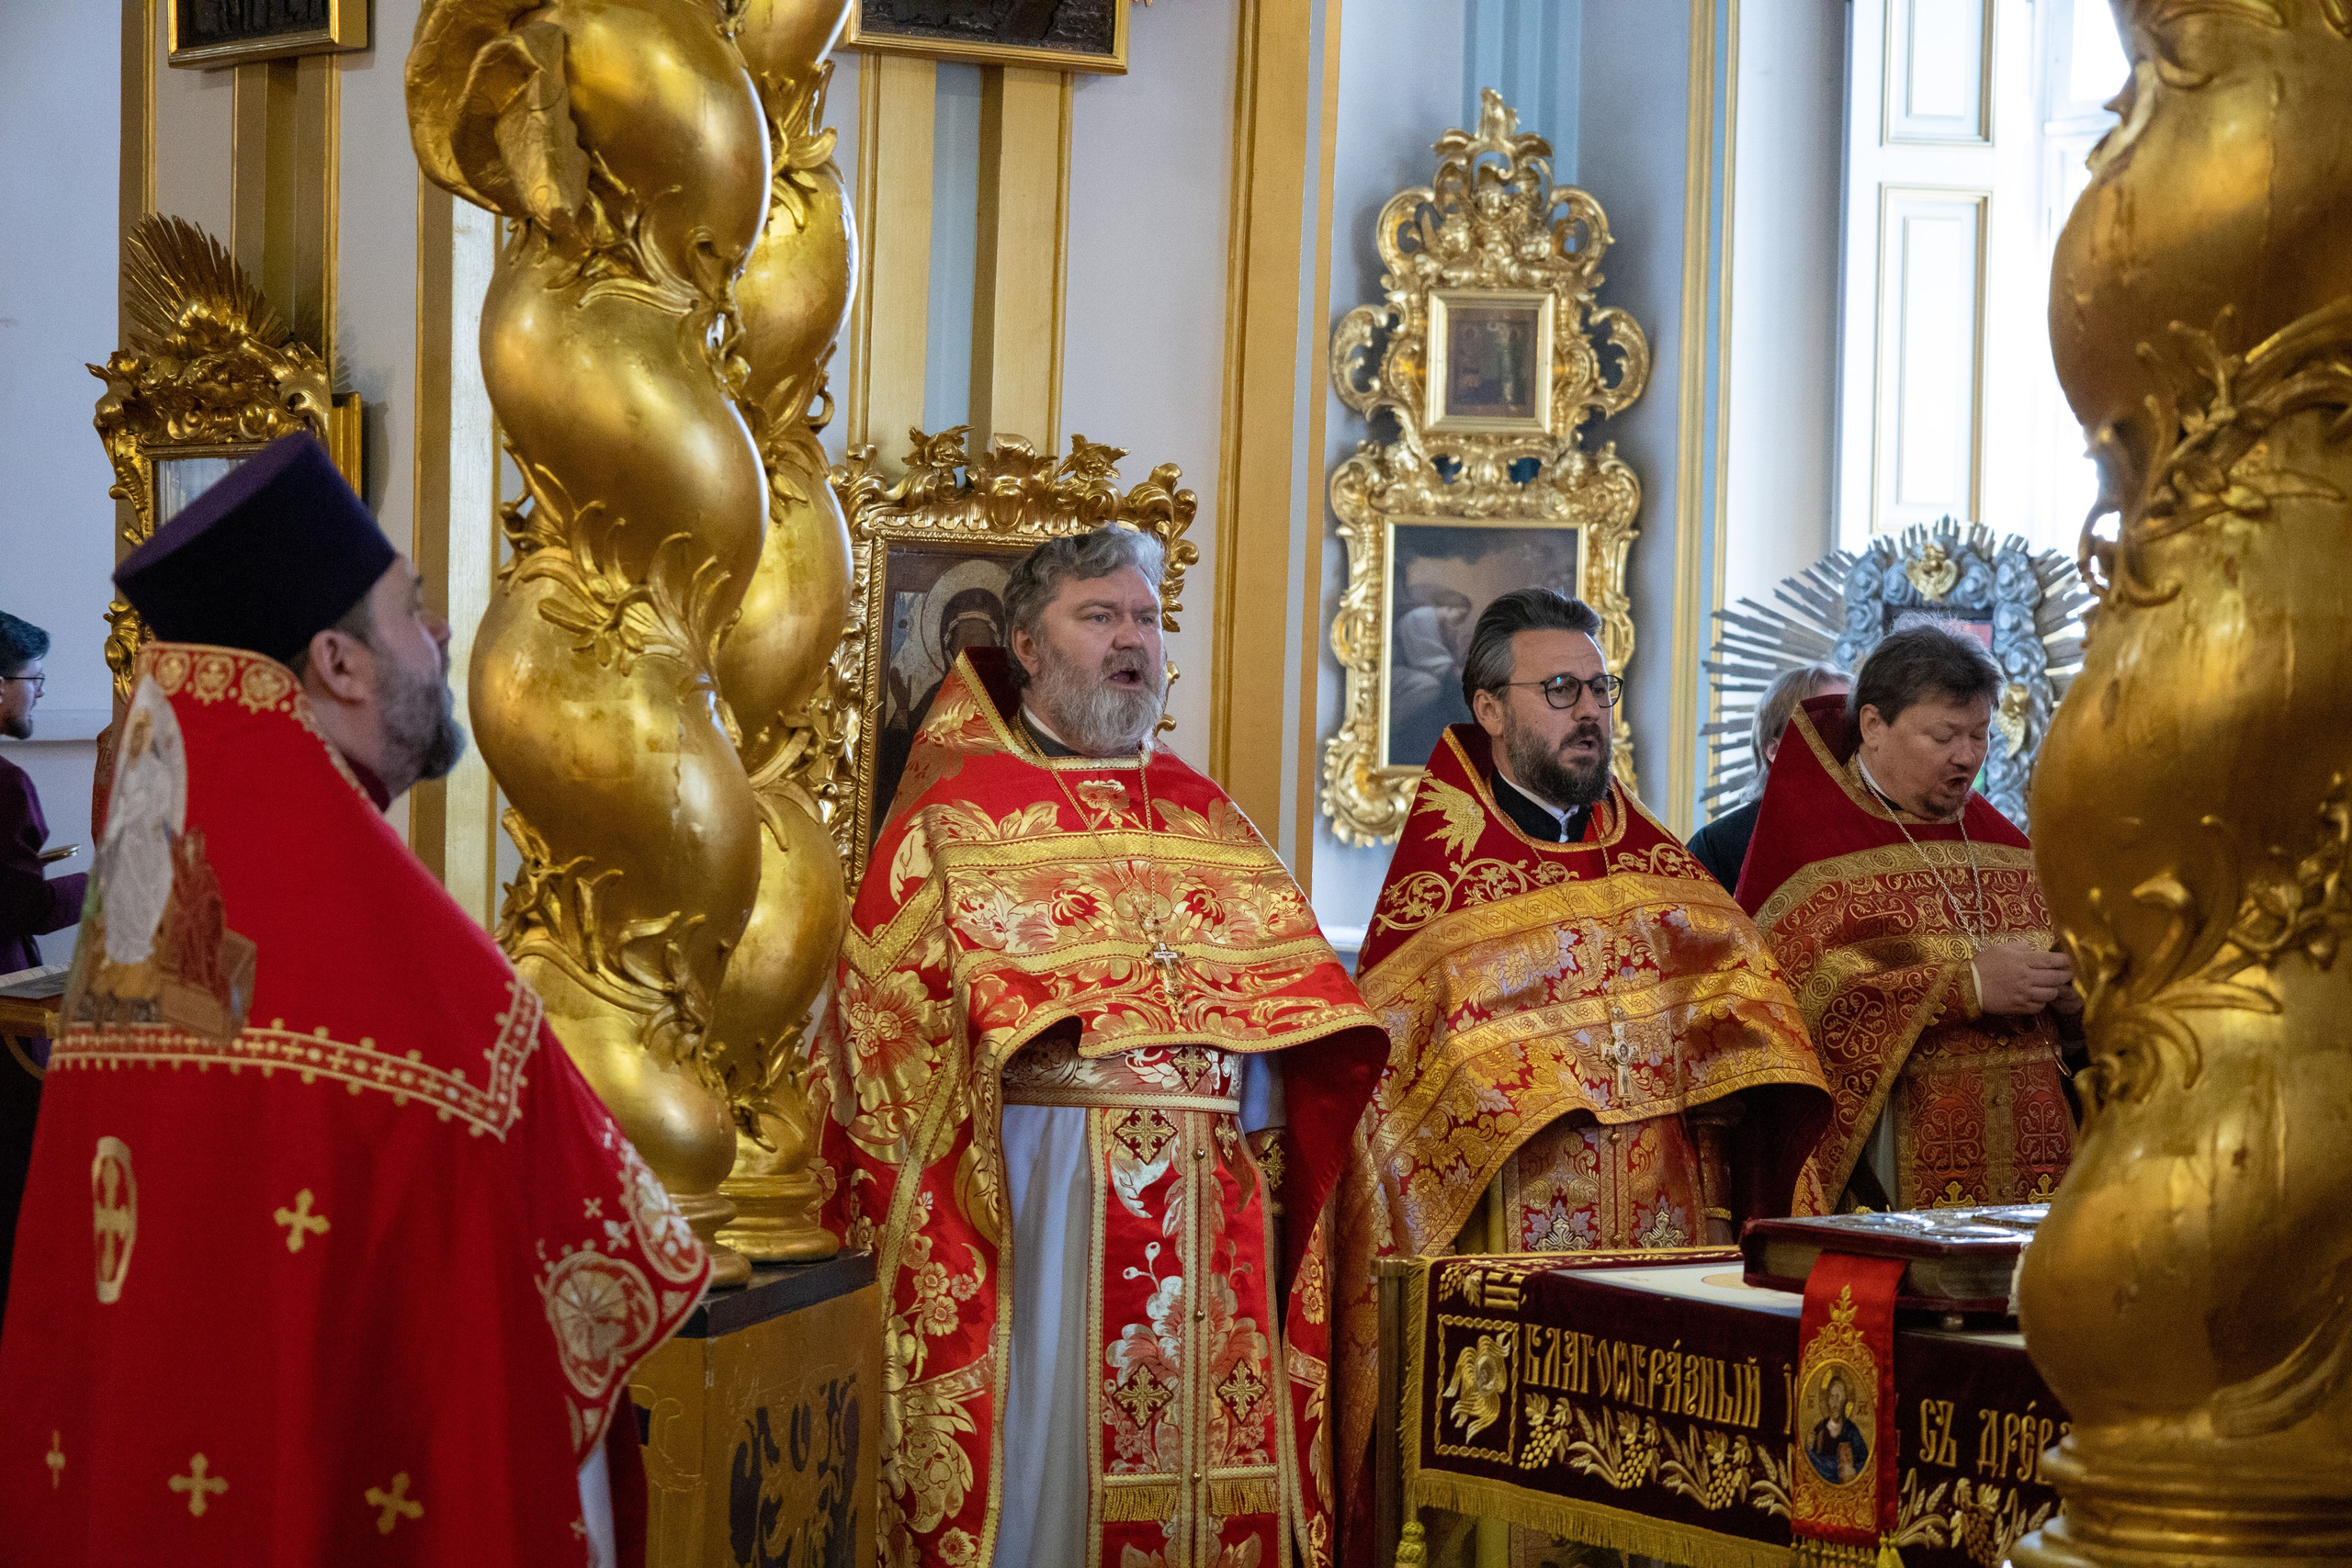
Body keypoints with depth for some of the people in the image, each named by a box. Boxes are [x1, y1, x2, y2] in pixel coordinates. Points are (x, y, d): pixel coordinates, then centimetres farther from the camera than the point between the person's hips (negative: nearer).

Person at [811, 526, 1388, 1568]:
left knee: (1205, 1450, 3)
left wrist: (1254, 1119, -1)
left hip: (1208, 1198, 4)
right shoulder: (959, 811, 5)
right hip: (1044, 1180, -4)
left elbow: (1284, 1000, 14)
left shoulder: (1204, 818, 19)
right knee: (1045, 1444, -5)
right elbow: (884, 1009, -2)